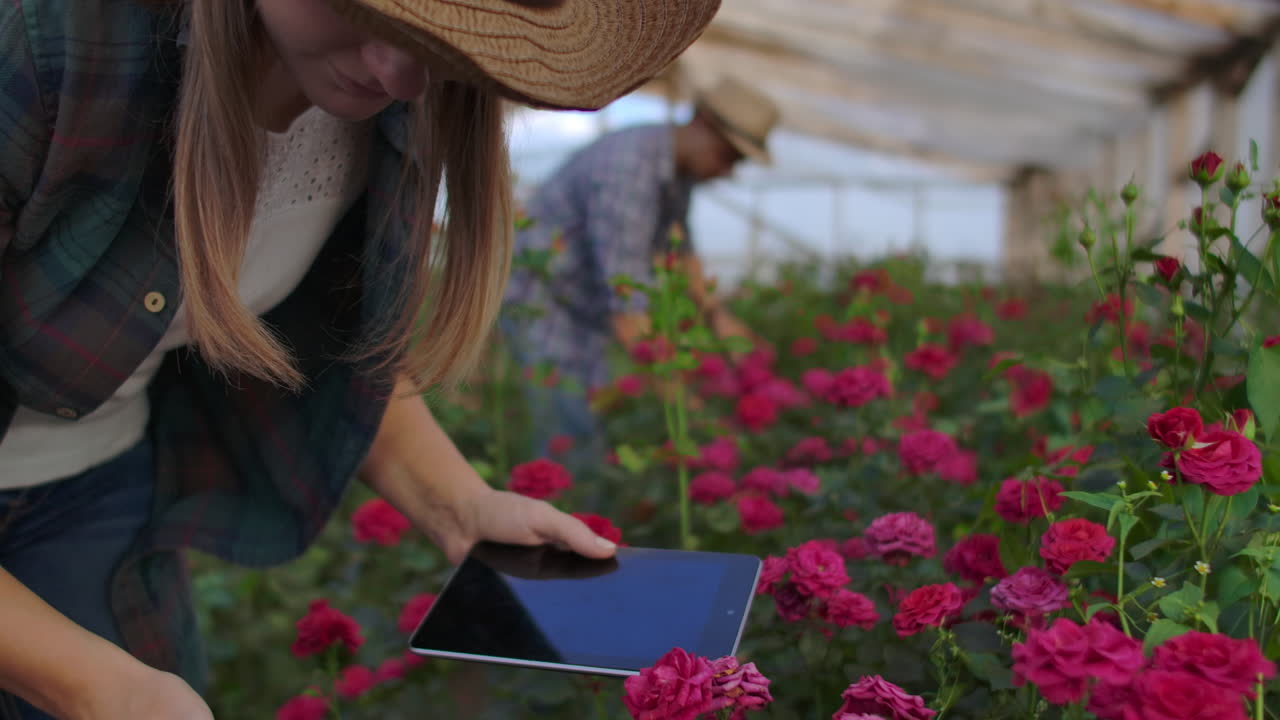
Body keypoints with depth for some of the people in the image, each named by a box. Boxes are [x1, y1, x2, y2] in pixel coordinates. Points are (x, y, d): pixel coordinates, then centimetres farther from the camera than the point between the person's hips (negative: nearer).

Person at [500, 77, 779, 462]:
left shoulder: (679, 164, 0)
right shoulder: (630, 170, -30)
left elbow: (677, 244, 18)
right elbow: (623, 287, -35)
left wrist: (717, 315, 10)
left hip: (585, 308, 9)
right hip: (538, 296, -9)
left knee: (598, 419, 6)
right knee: (576, 435, -16)